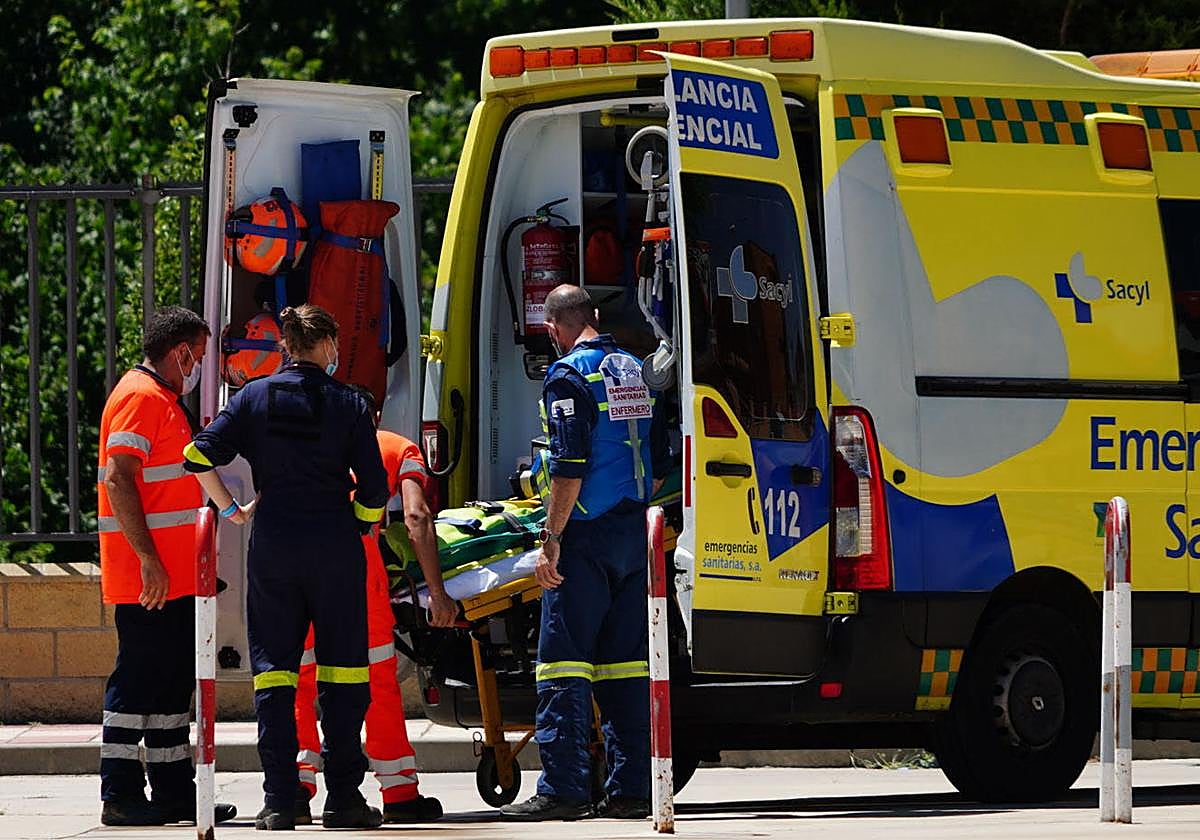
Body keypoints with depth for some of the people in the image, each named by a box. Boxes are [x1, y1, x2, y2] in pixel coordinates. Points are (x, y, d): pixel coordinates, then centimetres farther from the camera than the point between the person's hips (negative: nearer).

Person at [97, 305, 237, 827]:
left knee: (173, 681, 12)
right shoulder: (141, 398, -11)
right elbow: (118, 480, -21)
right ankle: (121, 796, -6)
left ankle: (173, 789, 16)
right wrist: (149, 559, -25)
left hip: (171, 575, 10)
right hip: (149, 575, -10)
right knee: (139, 680, -8)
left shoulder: (163, 400, 21)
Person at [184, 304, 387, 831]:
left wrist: (230, 509, 7)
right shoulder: (347, 403, -1)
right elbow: (374, 489, -4)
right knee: (341, 669, 5)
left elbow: (200, 457, -6)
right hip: (334, 547, -2)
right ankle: (343, 797, 3)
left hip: (272, 549, 2)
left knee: (274, 669, 6)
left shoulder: (254, 397, 4)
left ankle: (278, 800, 0)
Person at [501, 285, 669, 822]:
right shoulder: (634, 371, 14)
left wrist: (550, 541, -15)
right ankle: (630, 788, 9)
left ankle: (563, 789, -11)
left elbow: (569, 469, -18)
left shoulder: (569, 376, -10)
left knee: (564, 661, -6)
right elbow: (659, 464, 19)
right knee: (624, 661, 9)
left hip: (587, 536, -7)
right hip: (633, 536, 7)